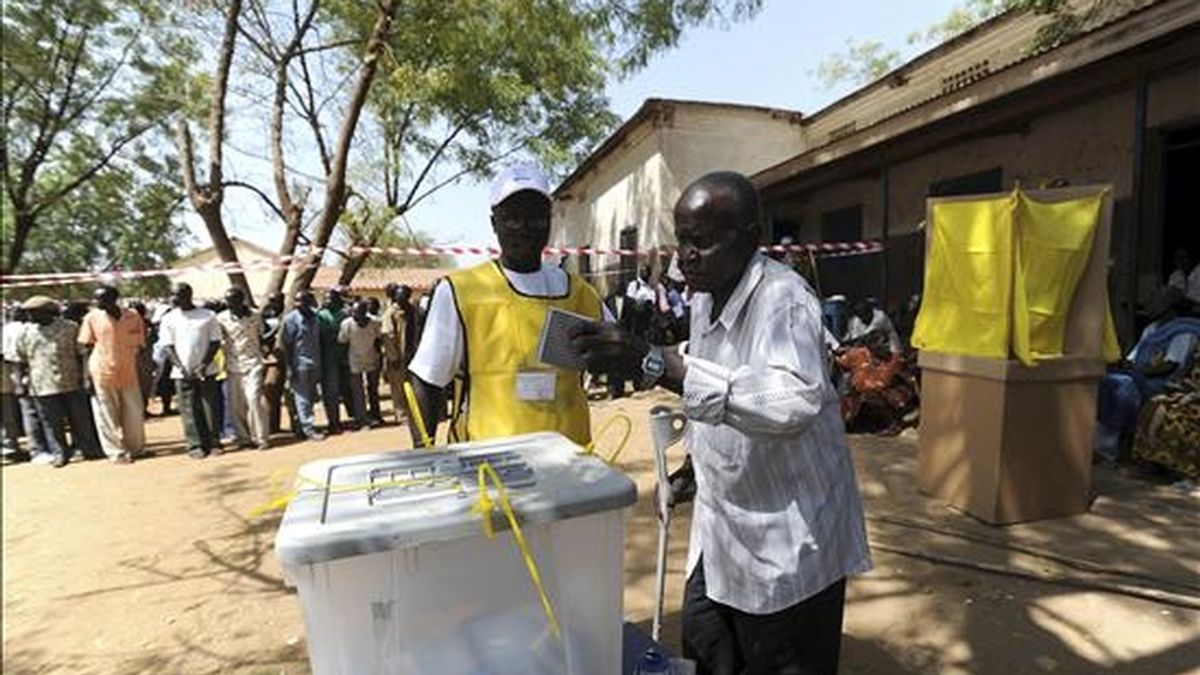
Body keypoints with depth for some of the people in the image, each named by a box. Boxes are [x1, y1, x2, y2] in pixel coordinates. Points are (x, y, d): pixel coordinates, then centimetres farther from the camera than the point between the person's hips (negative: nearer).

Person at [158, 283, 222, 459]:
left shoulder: (208, 315, 2)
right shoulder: (169, 319, 5)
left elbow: (215, 342, 1)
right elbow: (167, 347, 2)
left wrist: (204, 364, -10)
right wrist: (181, 368, -10)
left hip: (207, 371, -1)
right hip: (183, 373, 1)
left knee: (210, 407, 2)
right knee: (189, 411, 1)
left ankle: (214, 442, 10)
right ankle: (195, 445, 7)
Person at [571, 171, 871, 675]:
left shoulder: (782, 298, -23)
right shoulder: (703, 300, 3)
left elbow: (796, 401, -43)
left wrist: (656, 364, -47)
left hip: (788, 544, -8)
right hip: (719, 533, 8)